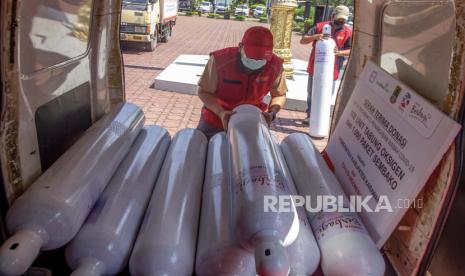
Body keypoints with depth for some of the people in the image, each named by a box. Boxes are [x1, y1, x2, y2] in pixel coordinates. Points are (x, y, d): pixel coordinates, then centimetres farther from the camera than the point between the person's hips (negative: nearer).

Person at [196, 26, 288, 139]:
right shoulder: (220, 60, -26)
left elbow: (279, 95, -3)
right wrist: (221, 112, -30)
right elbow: (203, 91, -15)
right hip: (216, 116, -1)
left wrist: (271, 113, -23)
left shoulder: (275, 66, -19)